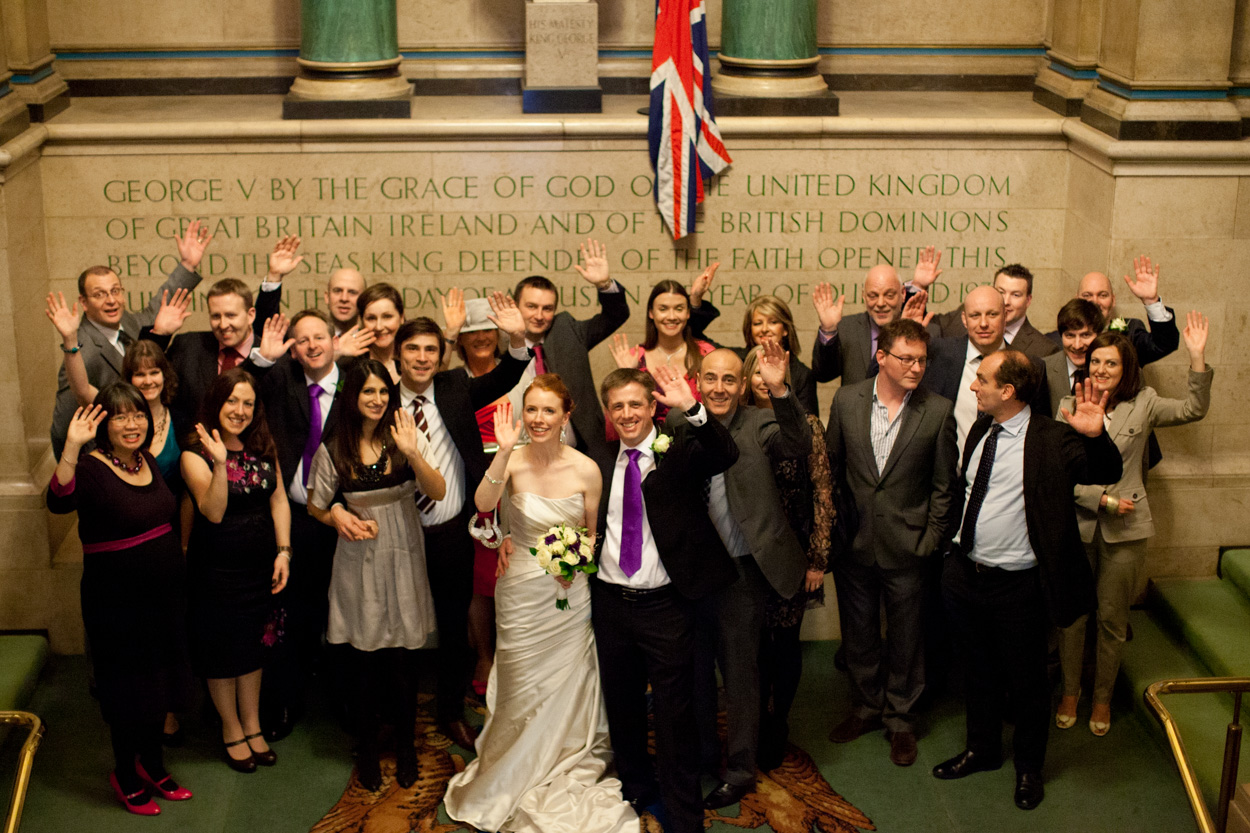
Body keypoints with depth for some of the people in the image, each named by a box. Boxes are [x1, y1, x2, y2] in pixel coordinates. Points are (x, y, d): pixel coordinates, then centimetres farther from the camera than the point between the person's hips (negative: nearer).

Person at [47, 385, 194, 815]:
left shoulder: (151, 463, 5)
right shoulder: (91, 469, -17)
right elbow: (59, 501, -41)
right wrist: (72, 447, -49)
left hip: (164, 594, 7)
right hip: (117, 601, -7)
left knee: (159, 681, 18)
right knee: (127, 688, 6)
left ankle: (152, 763, 37)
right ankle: (125, 774, 27)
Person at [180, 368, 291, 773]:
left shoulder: (264, 449, 3)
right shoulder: (196, 455, -13)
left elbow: (279, 500, 4)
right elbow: (213, 511, -23)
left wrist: (283, 551, -4)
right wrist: (220, 464, -36)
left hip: (260, 564, 5)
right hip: (217, 568, -4)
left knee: (254, 645, 16)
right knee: (223, 650, 8)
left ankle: (253, 726, 31)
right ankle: (231, 730, 27)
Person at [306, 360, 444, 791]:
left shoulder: (407, 437, -5)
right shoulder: (333, 450, -5)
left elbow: (438, 492, -12)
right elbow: (315, 505, 8)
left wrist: (413, 454, -26)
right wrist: (336, 517, -12)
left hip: (403, 559, 0)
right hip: (359, 560, 0)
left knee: (404, 657, 7)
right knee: (363, 657, 7)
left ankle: (406, 745, 25)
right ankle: (368, 747, 25)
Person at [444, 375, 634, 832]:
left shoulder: (586, 469, -8)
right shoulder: (513, 460, -11)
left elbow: (592, 534, 5)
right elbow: (483, 504, -30)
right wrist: (504, 451, -39)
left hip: (571, 593, 1)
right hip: (521, 592, -1)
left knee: (567, 687, 11)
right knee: (522, 689, 10)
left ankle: (565, 778, 33)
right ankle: (518, 781, 32)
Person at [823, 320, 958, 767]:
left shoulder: (938, 411, -8)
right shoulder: (847, 399, -3)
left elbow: (944, 485, -2)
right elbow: (831, 466, 6)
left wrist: (932, 539, -5)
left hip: (907, 545, -2)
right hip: (854, 541, 2)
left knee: (905, 639, 10)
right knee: (858, 633, 16)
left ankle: (900, 720, 28)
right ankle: (867, 707, 37)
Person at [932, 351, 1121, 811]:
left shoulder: (1052, 440, -17)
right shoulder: (980, 429, 4)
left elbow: (1106, 472, -28)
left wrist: (1095, 436, -46)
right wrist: (952, 545, 15)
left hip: (1017, 586, -6)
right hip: (965, 574, 6)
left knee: (1026, 681, 12)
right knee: (979, 670, 23)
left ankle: (1029, 767, 33)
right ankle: (982, 750, 43)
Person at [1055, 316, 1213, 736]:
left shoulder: (1143, 405, 1)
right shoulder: (1070, 407, -2)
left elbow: (1194, 410, -4)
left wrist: (1198, 358, -15)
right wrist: (1102, 500, -12)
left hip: (1124, 529, 0)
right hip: (1077, 525, 0)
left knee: (1112, 617, 9)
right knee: (1073, 614, 10)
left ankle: (1103, 697, 27)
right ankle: (1070, 692, 28)